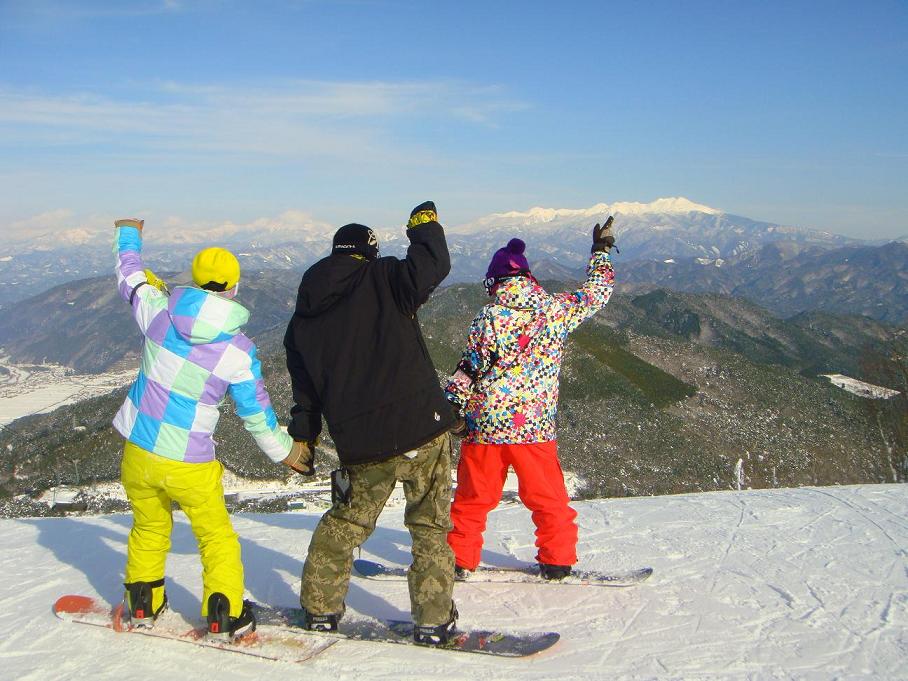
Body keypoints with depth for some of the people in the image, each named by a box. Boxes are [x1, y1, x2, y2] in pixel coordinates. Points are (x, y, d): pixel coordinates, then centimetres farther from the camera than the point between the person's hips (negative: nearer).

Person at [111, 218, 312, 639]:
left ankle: (142, 604, 37)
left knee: (149, 528, 25)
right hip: (190, 464, -3)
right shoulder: (239, 351, -14)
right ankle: (225, 616, 18)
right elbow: (256, 412, -6)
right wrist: (285, 450, 11)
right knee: (216, 536, 16)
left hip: (138, 452, 3)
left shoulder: (160, 313, -9)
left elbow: (130, 276, 12)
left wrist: (129, 234, 32)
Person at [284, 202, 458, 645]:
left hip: (359, 443, 4)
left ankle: (320, 607, 29)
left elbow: (303, 387, 14)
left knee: (345, 521, 23)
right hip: (419, 427, -4)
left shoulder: (304, 317, 12)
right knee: (429, 525, 8)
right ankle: (433, 620, 8)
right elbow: (431, 265, -13)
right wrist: (424, 224, 7)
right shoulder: (381, 278, -2)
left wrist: (302, 437, 24)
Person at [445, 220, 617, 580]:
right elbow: (596, 292, 14)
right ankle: (557, 561, 21)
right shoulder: (556, 310, -3)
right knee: (548, 497, 15)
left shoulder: (488, 317, -8)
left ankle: (459, 560, 19)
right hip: (536, 425, 1)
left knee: (472, 498, 12)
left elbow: (468, 369, -7)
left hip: (485, 423, -1)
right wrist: (601, 250, 28)